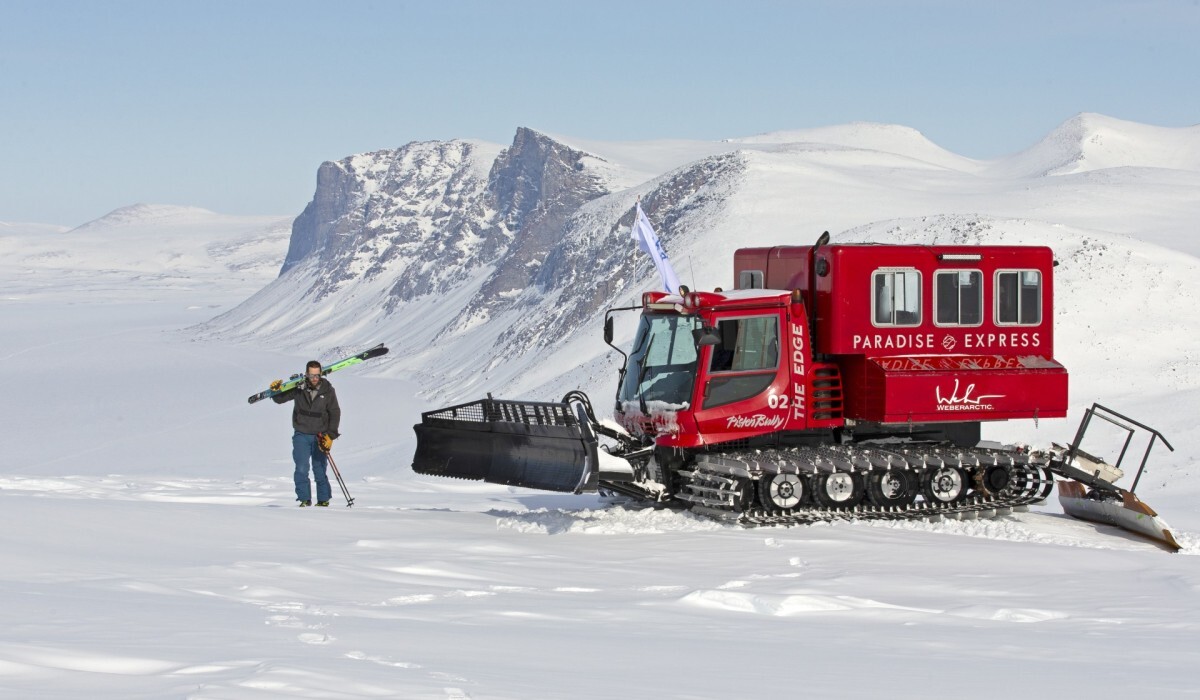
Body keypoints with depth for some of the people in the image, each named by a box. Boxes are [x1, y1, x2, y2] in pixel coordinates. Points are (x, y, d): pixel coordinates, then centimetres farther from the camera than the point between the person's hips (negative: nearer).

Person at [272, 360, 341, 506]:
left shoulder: (328, 390, -6)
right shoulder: (298, 388, -6)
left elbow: (335, 413, 0)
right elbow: (280, 399, 5)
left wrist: (330, 435, -7)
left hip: (320, 436, 0)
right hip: (301, 435, 0)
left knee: (320, 470, 2)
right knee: (301, 469, -8)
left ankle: (324, 500, 14)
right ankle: (304, 499, 0)